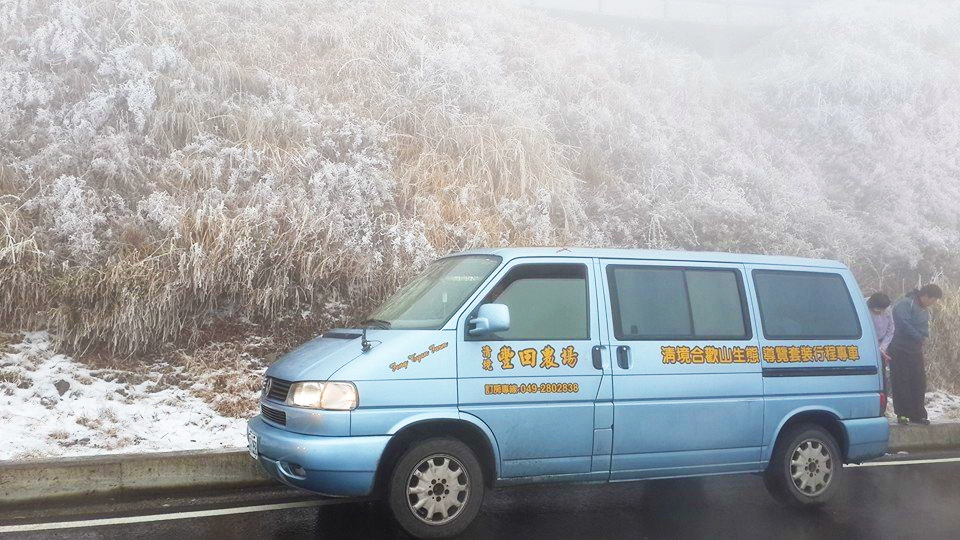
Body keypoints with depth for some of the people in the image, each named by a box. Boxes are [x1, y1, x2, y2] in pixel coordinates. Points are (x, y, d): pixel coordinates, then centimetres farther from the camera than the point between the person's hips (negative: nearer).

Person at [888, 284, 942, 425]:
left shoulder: (924, 310, 16)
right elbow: (905, 325, -21)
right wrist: (919, 336, -10)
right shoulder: (904, 304, -13)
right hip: (900, 351, -9)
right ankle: (902, 414, -1)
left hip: (916, 350, 9)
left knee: (919, 383, 6)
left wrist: (922, 336, -1)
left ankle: (917, 414, 13)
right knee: (902, 382, -5)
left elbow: (925, 329, 20)